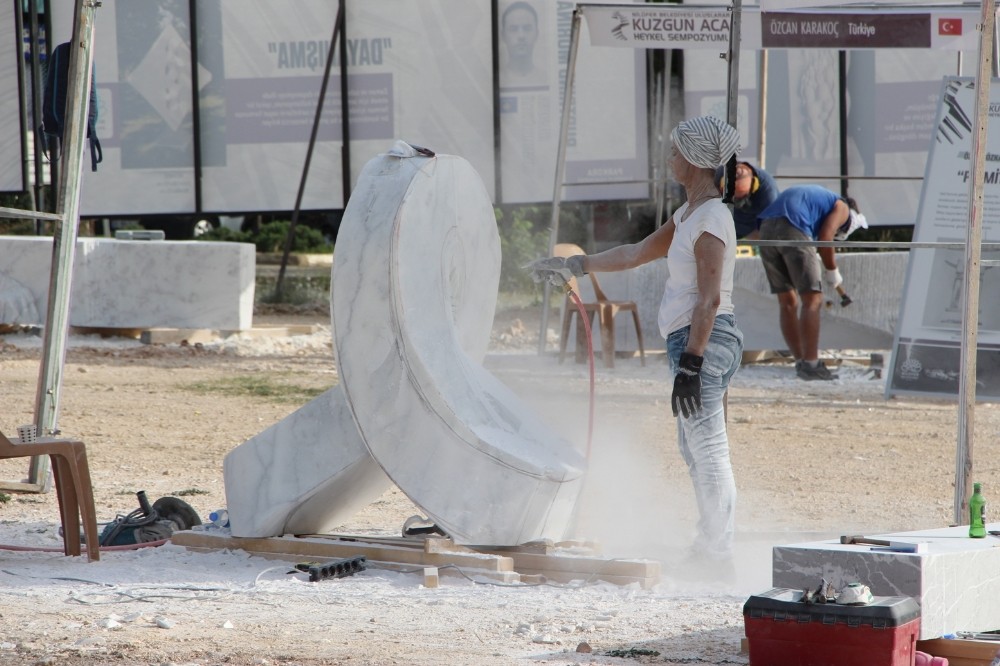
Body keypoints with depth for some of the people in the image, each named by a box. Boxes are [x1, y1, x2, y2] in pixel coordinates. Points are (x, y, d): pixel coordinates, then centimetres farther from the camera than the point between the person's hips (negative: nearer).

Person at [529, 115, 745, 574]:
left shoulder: (711, 219, -15)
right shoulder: (689, 213, 16)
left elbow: (709, 299, -21)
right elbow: (638, 253, 27)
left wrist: (690, 364, -25)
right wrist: (575, 266, 30)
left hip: (704, 342, -11)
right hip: (691, 341, 11)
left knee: (708, 451, -8)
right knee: (694, 449, 15)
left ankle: (718, 554, -6)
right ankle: (709, 548, 20)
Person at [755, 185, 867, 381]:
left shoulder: (818, 196, 36)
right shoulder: (842, 207, 15)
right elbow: (825, 238, -2)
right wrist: (833, 272, 11)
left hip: (766, 229, 7)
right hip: (792, 231, -7)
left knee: (787, 302, 13)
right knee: (812, 300, -3)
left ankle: (801, 362, 15)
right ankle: (810, 364, -10)